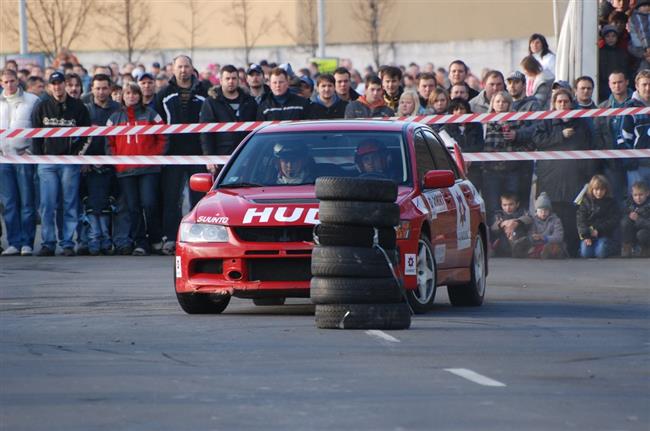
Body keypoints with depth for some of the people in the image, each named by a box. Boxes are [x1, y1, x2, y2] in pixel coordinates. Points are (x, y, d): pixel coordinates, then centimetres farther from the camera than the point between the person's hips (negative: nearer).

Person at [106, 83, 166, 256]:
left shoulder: (150, 115, 8)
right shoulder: (115, 118, 14)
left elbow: (162, 138, 8)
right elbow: (109, 143, 13)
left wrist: (155, 156, -2)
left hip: (148, 169, -2)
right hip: (125, 171, 2)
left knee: (149, 204, -11)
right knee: (133, 208, 0)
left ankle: (155, 239, 3)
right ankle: (140, 243, 4)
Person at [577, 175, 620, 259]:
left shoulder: (610, 203, 1)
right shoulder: (586, 201, 3)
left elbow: (614, 221, -5)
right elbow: (580, 220, -3)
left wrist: (598, 230, -15)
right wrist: (585, 235, -16)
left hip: (604, 234, -1)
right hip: (588, 234, 1)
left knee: (601, 253, -24)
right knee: (585, 253, -20)